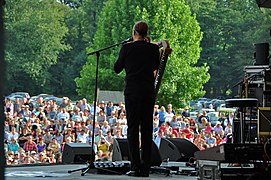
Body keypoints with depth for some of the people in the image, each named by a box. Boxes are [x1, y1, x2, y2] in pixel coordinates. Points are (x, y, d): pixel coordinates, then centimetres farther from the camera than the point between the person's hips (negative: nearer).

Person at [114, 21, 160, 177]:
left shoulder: (127, 48, -6)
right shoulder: (153, 48, 1)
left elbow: (117, 69, 4)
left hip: (133, 92, -3)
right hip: (149, 91, 3)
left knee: (133, 128, 0)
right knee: (147, 128, 7)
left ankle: (136, 167, -5)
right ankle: (146, 168, 6)